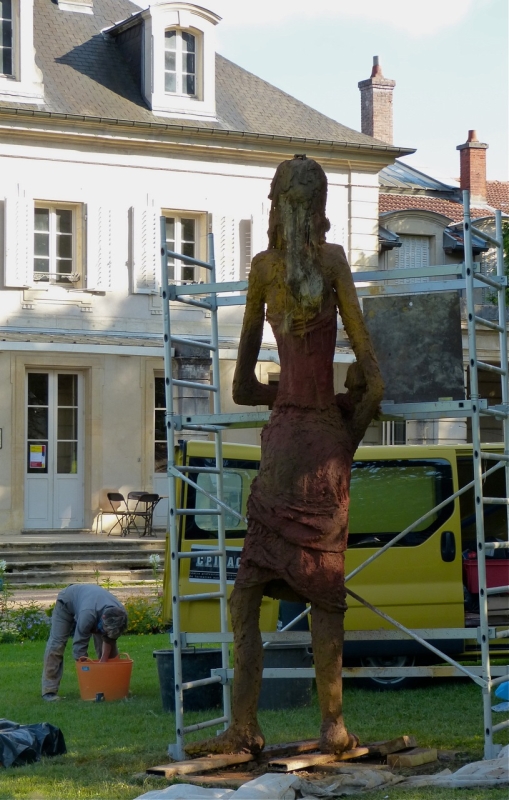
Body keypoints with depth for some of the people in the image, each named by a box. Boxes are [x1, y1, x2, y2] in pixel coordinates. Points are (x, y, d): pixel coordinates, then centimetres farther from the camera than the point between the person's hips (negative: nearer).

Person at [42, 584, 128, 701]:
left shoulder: (120, 615, -32)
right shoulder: (88, 615, -48)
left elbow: (109, 641, -14)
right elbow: (79, 647, -40)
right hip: (67, 602, -5)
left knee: (109, 641, -5)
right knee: (56, 645, -16)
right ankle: (49, 690, -15)